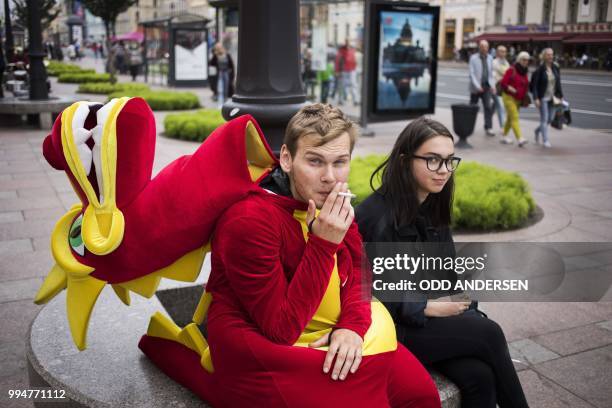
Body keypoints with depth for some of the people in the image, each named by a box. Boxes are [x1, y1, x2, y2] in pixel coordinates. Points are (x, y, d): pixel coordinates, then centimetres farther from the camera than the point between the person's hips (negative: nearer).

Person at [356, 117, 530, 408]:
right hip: (391, 330, -6)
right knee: (488, 333, -21)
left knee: (479, 376, -21)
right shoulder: (376, 215, -16)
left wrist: (457, 304, -5)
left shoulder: (433, 208, 9)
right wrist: (431, 308, -19)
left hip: (431, 319, 6)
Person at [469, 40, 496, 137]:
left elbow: (491, 73, 12)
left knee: (489, 107, -7)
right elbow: (472, 73, -10)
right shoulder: (473, 58, -6)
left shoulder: (490, 58, 7)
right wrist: (477, 86, -17)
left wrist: (492, 85, 1)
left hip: (486, 87, 3)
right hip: (476, 88, -3)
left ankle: (488, 128, -5)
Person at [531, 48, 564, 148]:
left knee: (550, 119, 10)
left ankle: (537, 130, 36)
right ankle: (545, 140, 3)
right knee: (544, 119, -5)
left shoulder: (555, 68, 5)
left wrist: (561, 96, 9)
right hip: (543, 98, -5)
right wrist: (536, 98, -17)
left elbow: (558, 83, 11)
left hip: (553, 98, 5)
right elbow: (534, 85, -11)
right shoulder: (540, 69, -10)